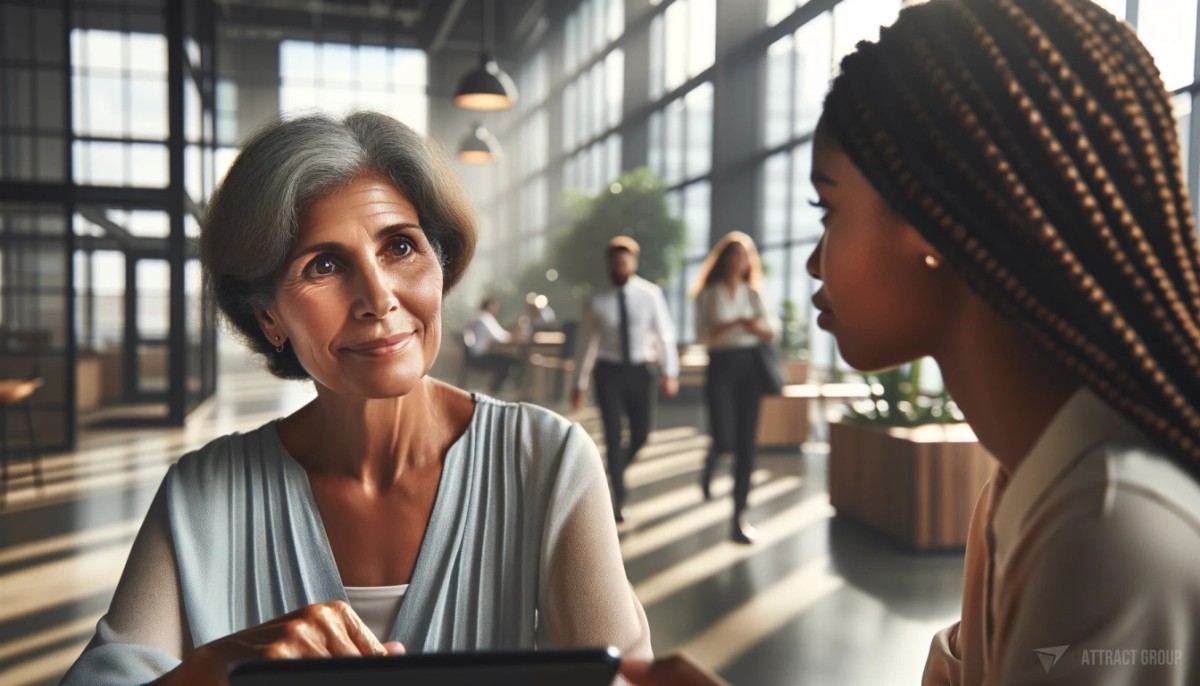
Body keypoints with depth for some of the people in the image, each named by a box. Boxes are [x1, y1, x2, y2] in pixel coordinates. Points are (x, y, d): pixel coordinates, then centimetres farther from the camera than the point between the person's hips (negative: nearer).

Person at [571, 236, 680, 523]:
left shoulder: (650, 294, -3)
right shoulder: (596, 302, -2)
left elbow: (665, 333, -2)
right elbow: (585, 343, 4)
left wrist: (670, 372, -9)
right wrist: (579, 384, 6)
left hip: (640, 370, 1)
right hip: (609, 371, -1)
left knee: (640, 435, 6)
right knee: (613, 435, -4)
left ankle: (616, 469, 38)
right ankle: (618, 499, 5)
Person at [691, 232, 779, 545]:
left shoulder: (753, 294, 11)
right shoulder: (708, 295, 3)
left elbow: (773, 330, 4)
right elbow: (702, 335, -8)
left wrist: (757, 326, -17)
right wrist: (735, 323, -18)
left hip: (751, 366, 3)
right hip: (721, 367, -3)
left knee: (746, 444, 0)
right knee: (724, 439, -13)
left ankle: (739, 517, 7)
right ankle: (710, 465, 26)